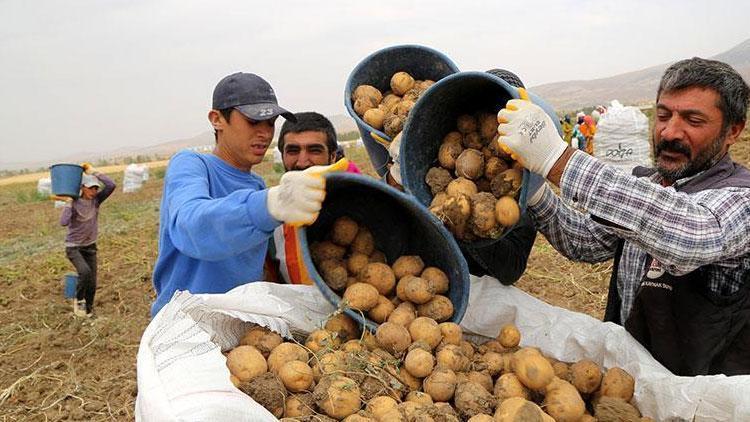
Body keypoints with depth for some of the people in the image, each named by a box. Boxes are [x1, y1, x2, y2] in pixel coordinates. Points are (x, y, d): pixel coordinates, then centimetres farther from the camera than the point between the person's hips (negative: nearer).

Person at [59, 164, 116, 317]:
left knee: (92, 283, 2)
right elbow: (63, 222, -32)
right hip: (73, 247, -4)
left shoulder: (96, 200, -5)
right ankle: (78, 299, -2)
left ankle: (87, 309, 25)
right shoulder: (74, 203, -16)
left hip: (90, 247, 4)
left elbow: (111, 185, -19)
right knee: (85, 271, -28)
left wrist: (93, 171, -17)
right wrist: (68, 202, -27)